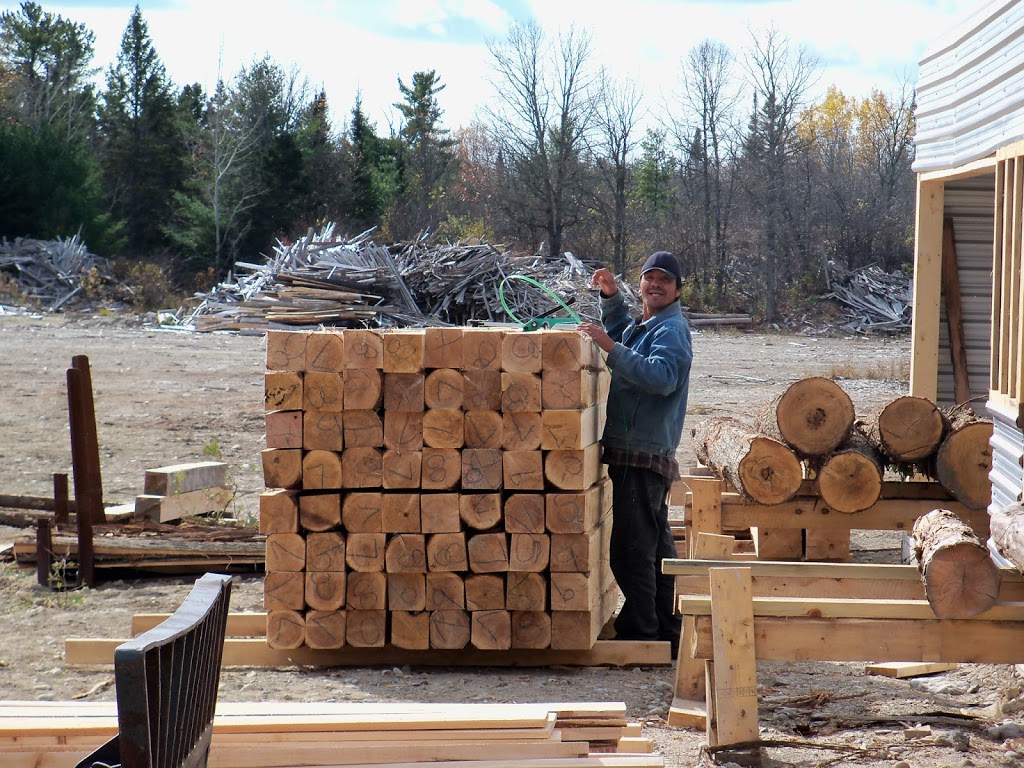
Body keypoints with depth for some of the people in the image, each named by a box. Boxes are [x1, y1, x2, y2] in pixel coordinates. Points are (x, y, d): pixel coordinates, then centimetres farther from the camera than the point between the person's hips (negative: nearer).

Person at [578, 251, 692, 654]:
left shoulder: (671, 329, -12)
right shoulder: (645, 325, 19)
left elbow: (663, 377, -29)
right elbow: (624, 333, 41)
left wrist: (611, 347, -31)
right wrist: (611, 297, 24)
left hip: (641, 455, -11)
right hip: (644, 454, 11)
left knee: (631, 548, -10)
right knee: (656, 545, 16)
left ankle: (640, 629, -6)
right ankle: (665, 627, 25)